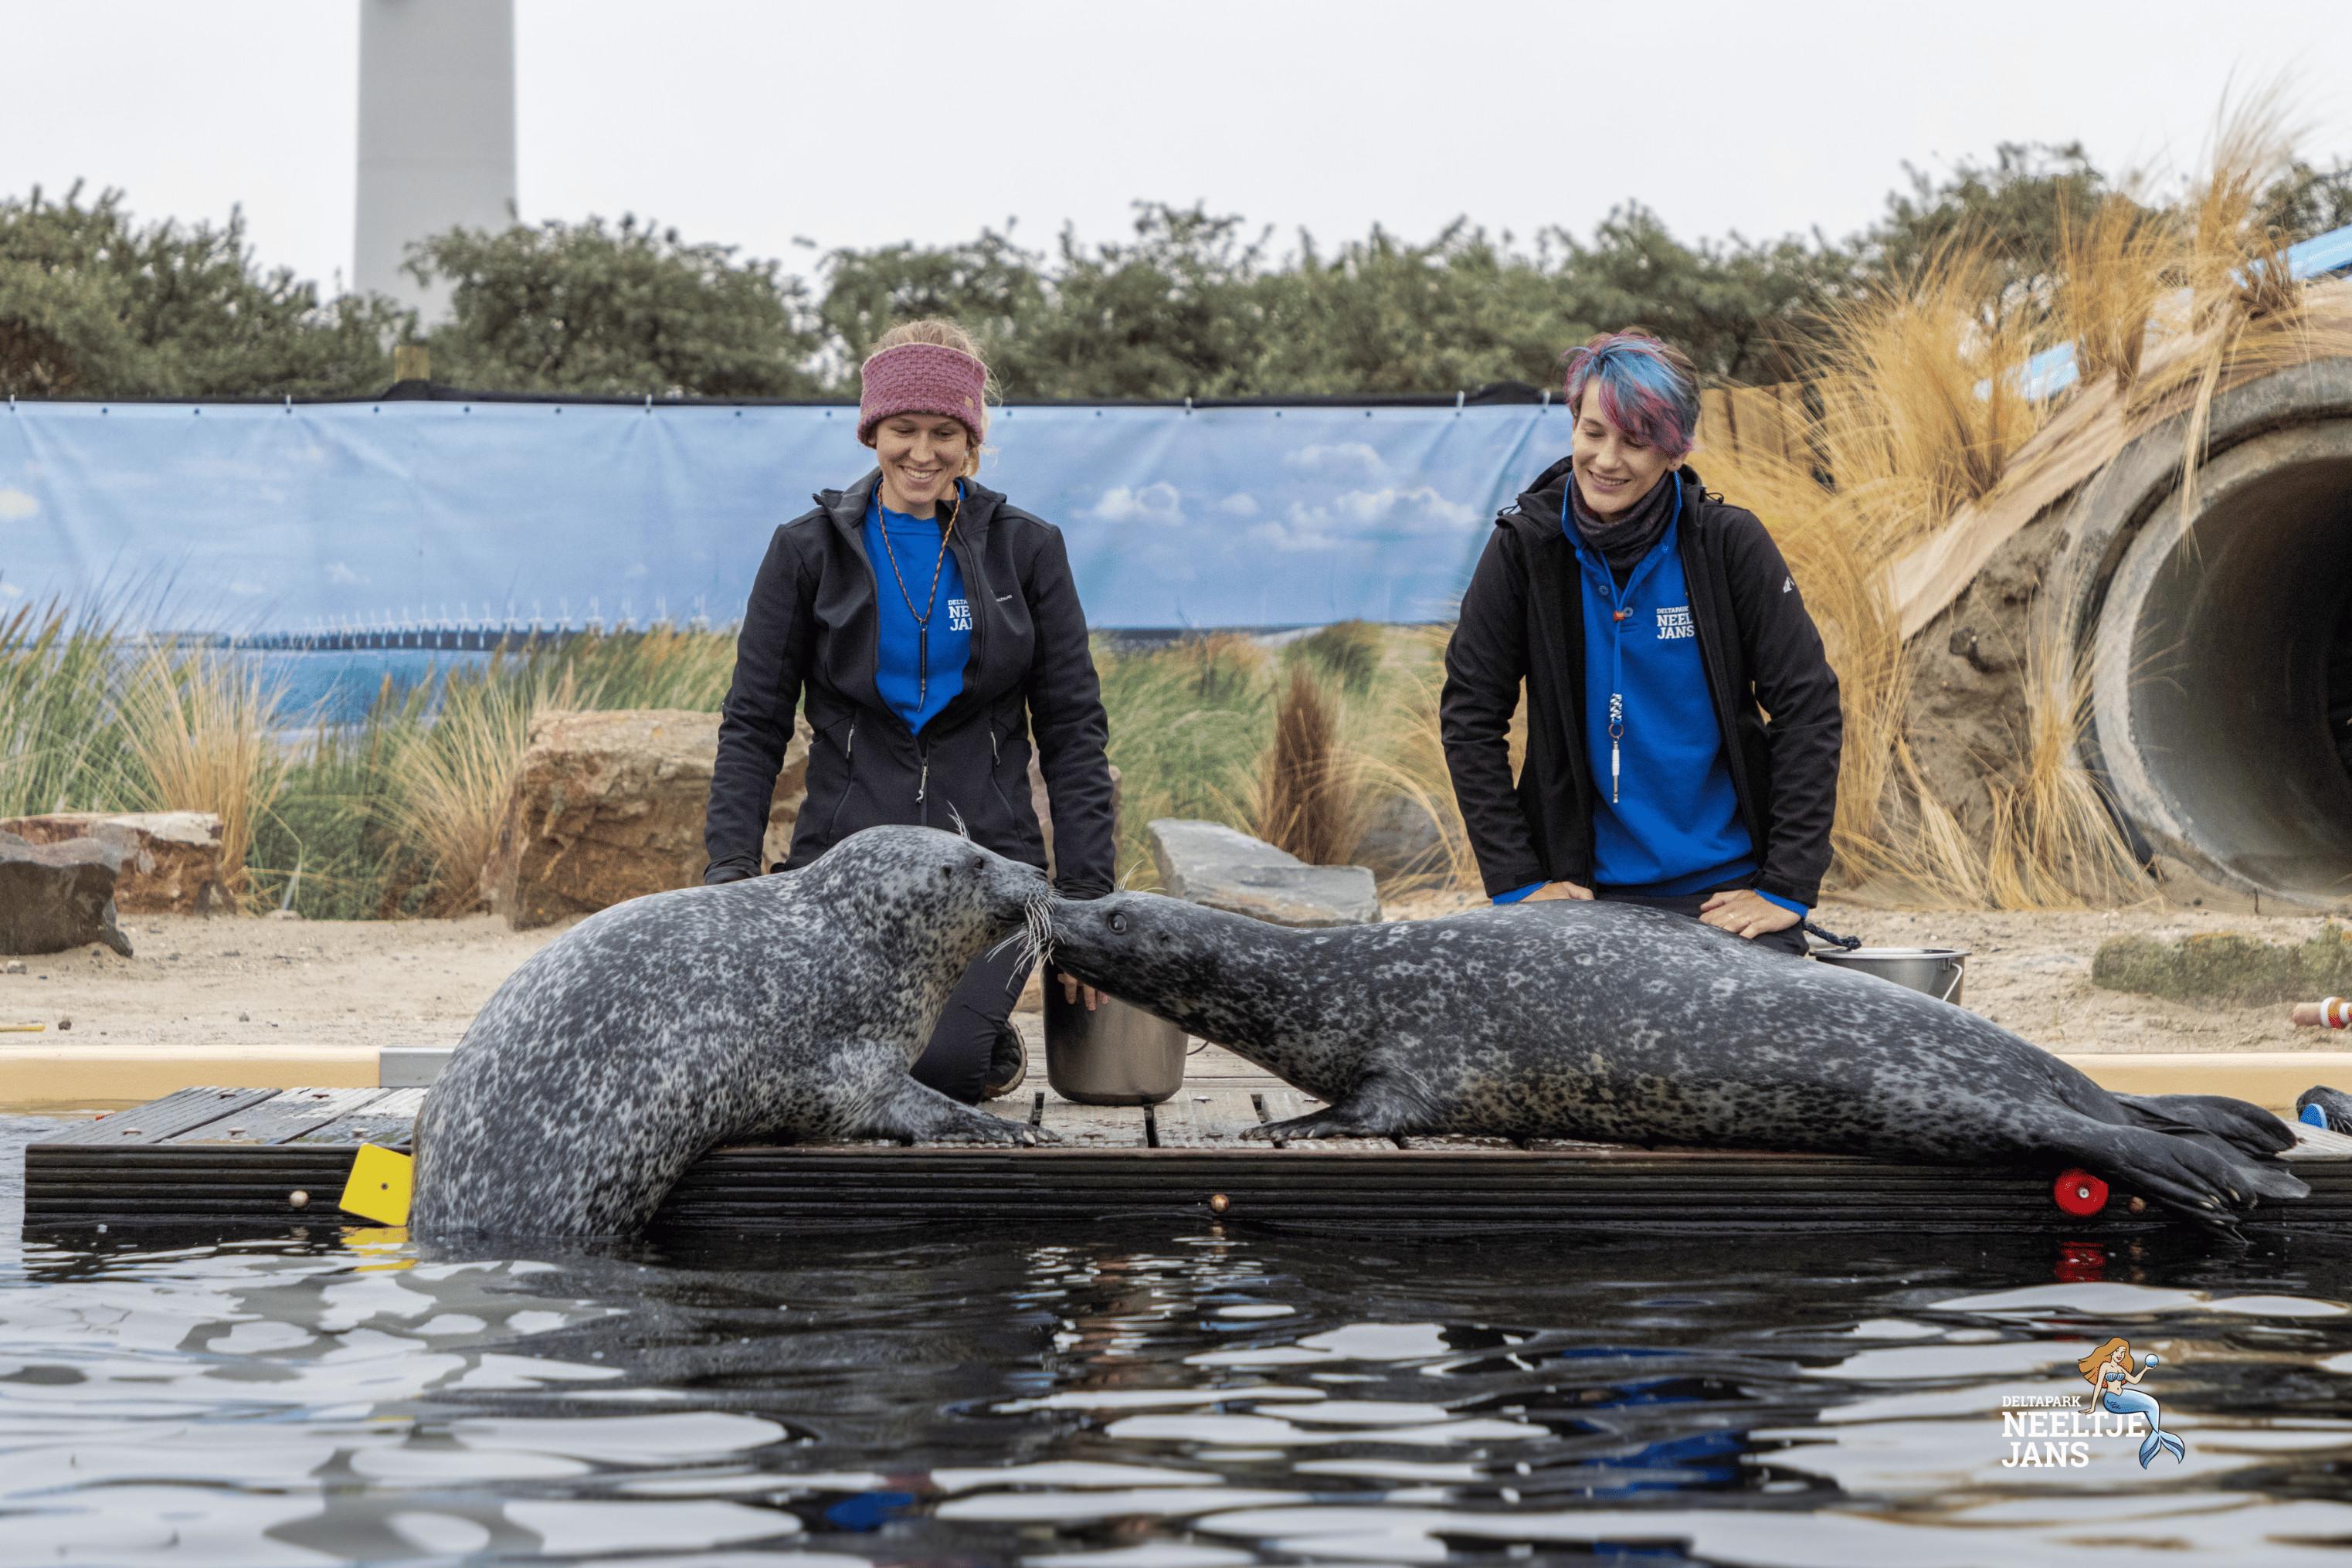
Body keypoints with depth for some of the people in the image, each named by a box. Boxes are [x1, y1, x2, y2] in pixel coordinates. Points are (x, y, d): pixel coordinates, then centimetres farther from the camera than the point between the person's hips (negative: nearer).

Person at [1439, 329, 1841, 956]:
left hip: (1727, 890, 0)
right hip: (1587, 892, 0)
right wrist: (1516, 882, -6)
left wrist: (1787, 887, -10)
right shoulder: (1526, 545, -4)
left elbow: (1807, 704, -6)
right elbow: (1470, 716, 0)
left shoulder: (1729, 542, -7)